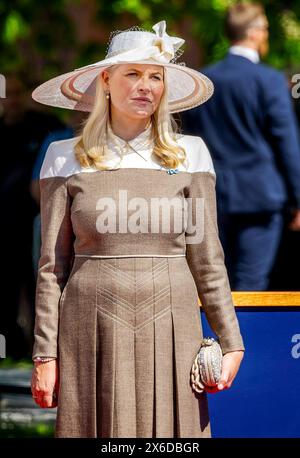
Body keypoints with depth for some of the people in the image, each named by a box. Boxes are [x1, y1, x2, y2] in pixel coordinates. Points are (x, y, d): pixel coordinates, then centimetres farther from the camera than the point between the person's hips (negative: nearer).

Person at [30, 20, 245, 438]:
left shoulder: (190, 154, 7)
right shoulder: (66, 158, 5)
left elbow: (206, 257, 7)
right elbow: (53, 266, 4)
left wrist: (231, 341, 2)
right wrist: (45, 353, 0)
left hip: (170, 328, 1)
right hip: (93, 330, -1)